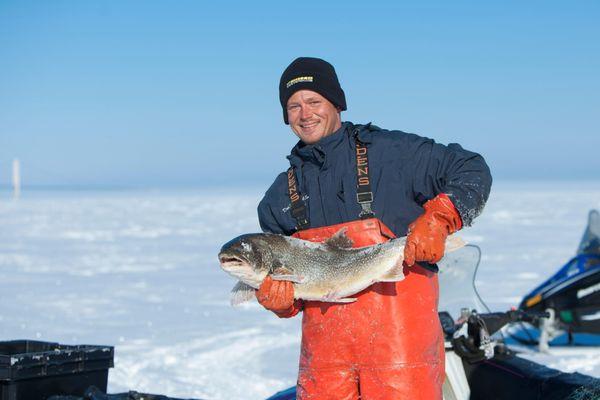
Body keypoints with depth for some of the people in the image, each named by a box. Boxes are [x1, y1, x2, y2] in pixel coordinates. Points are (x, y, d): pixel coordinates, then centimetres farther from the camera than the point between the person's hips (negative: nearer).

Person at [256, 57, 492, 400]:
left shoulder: (392, 152, 1)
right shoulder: (279, 197, 13)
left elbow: (473, 170, 1)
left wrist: (438, 219, -15)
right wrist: (278, 298, -7)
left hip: (399, 338, -4)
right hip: (324, 344, 4)